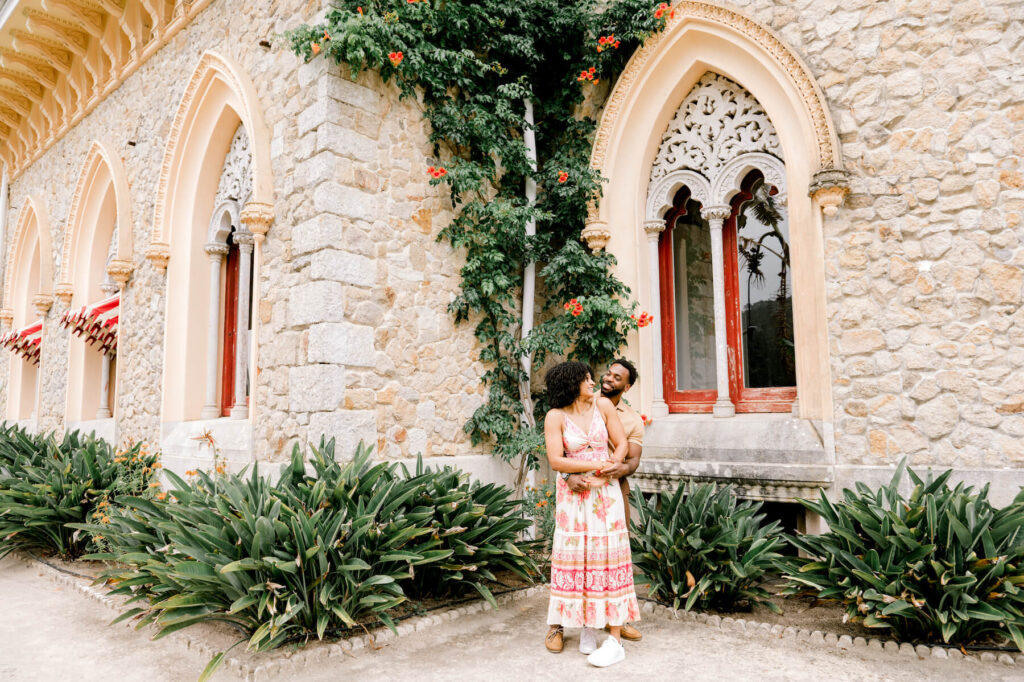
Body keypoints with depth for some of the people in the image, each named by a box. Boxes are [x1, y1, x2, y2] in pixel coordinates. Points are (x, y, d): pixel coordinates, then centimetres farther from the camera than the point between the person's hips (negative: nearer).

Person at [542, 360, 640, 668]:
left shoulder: (603, 404, -2)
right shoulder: (556, 416, -8)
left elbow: (622, 444, 0)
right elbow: (555, 461, -15)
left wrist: (609, 469, -15)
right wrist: (595, 464, -19)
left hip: (605, 492, 1)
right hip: (573, 495, 0)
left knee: (608, 557, -2)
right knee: (577, 558, 4)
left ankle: (615, 641, 3)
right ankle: (586, 625, 22)